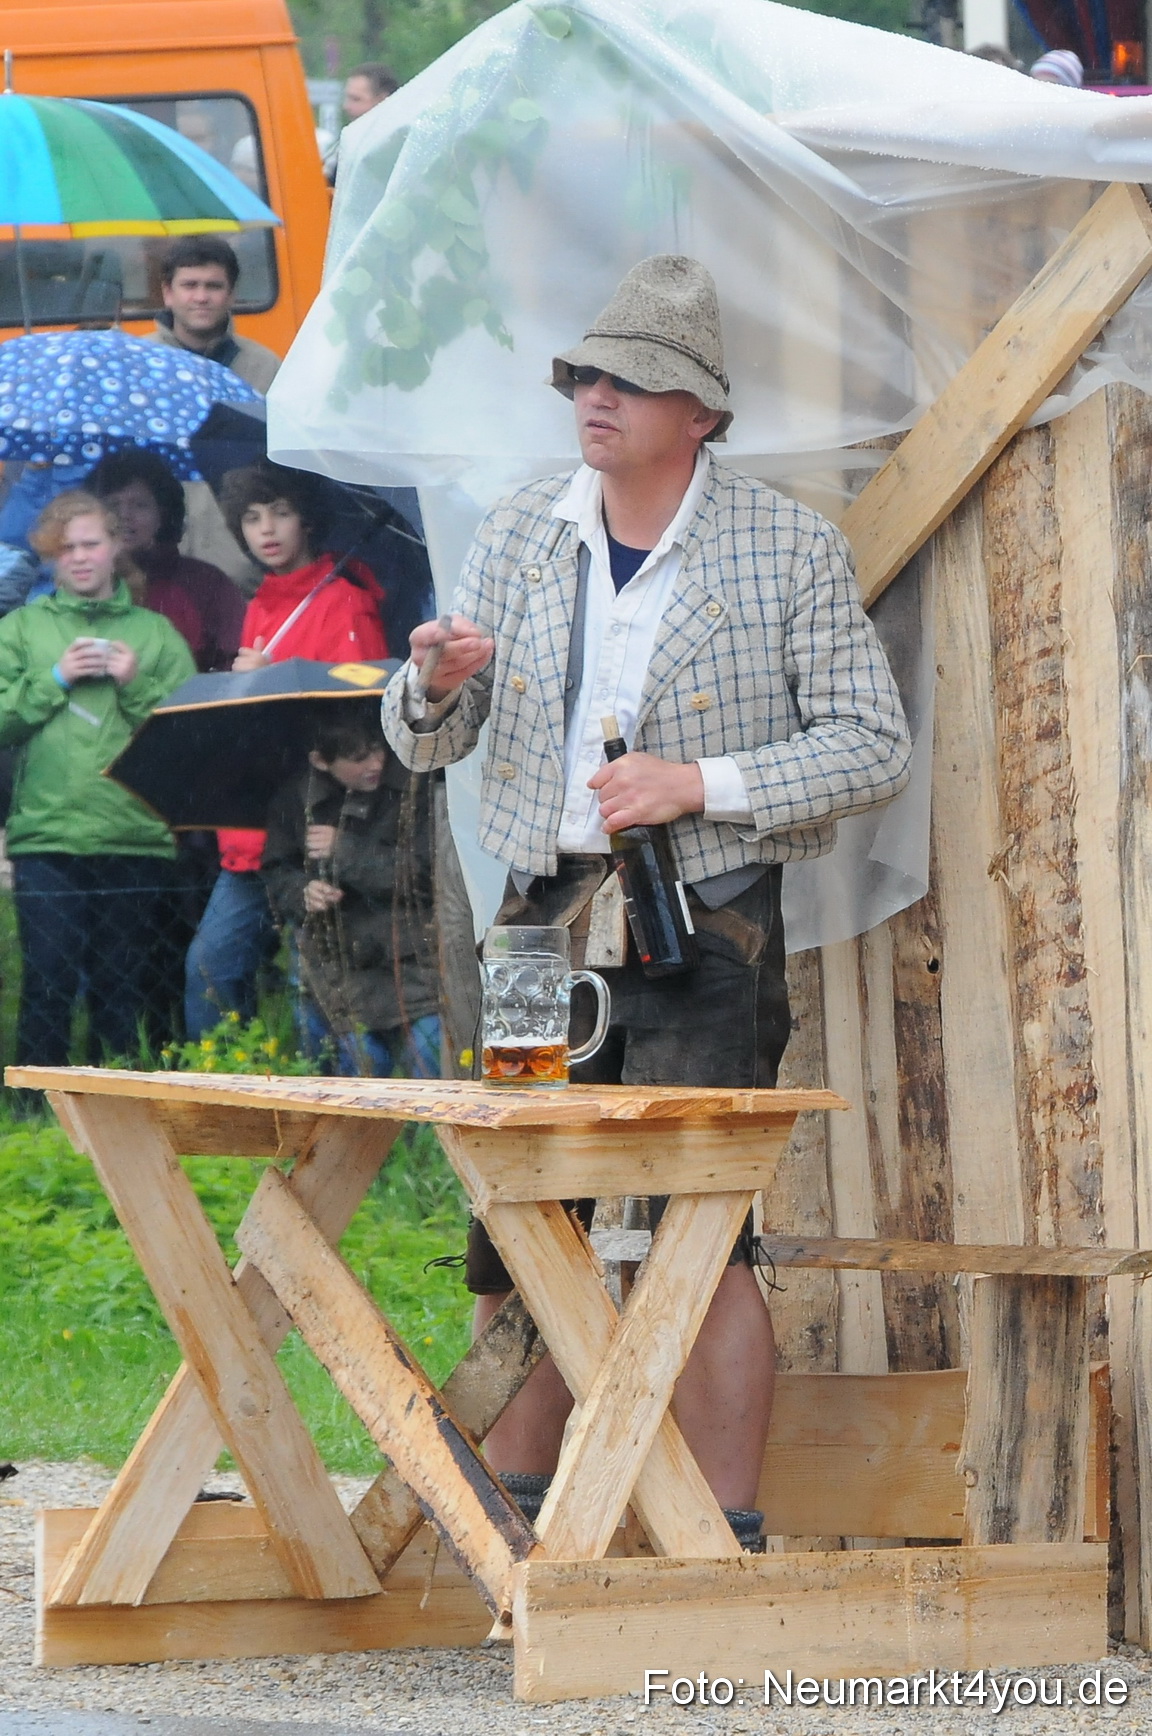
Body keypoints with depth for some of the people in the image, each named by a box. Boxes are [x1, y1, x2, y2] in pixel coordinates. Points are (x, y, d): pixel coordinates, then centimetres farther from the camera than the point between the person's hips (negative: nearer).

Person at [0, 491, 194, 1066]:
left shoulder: (155, 633, 12)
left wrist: (137, 685, -9)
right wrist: (54, 680, -8)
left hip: (136, 840, 1)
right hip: (46, 837, -1)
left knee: (123, 992, 4)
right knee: (48, 982, -6)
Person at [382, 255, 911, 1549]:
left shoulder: (791, 553, -2)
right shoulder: (521, 535, 9)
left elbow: (872, 748, -4)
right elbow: (421, 746, 12)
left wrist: (700, 785, -15)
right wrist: (437, 685, -12)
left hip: (705, 926, -4)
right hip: (545, 911, 4)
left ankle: (729, 1536, -6)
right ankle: (514, 1518, 14)